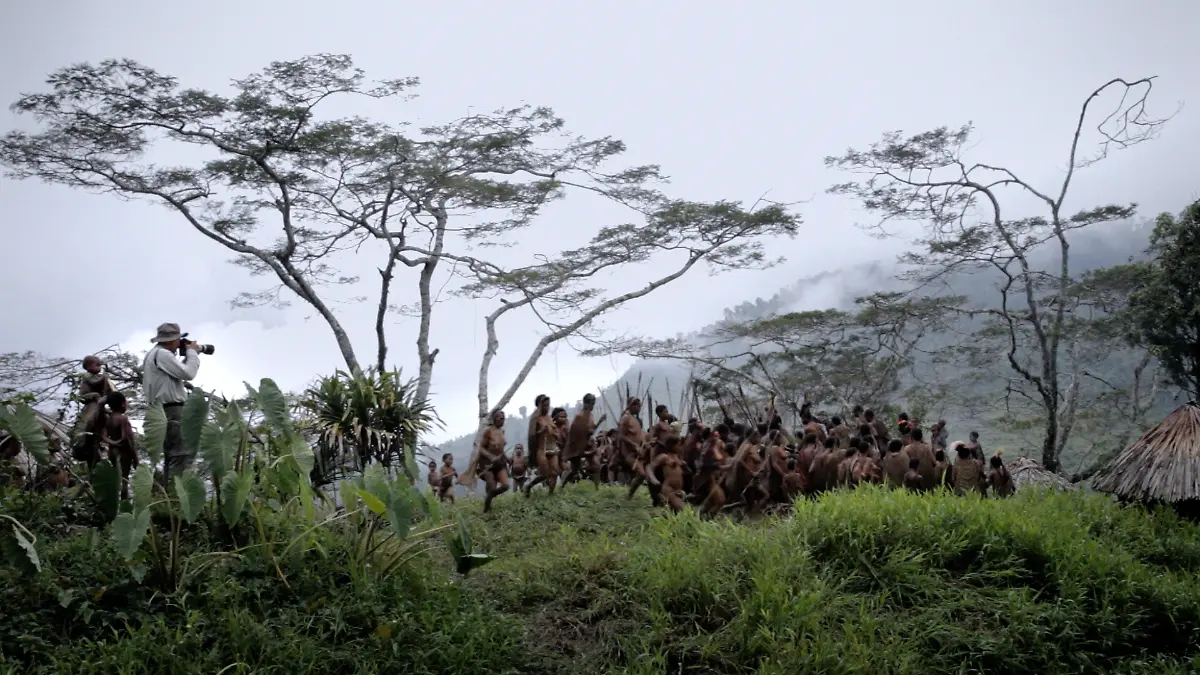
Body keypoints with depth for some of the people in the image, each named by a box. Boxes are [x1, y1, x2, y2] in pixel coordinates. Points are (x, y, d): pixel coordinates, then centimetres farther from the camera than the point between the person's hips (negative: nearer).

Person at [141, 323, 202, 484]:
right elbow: (188, 374, -15)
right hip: (171, 411, -11)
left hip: (164, 411, 11)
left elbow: (180, 372, 24)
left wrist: (188, 356, 15)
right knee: (183, 455, -13)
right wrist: (192, 352, -2)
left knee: (172, 456, 14)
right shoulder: (162, 354, -13)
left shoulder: (154, 354, 21)